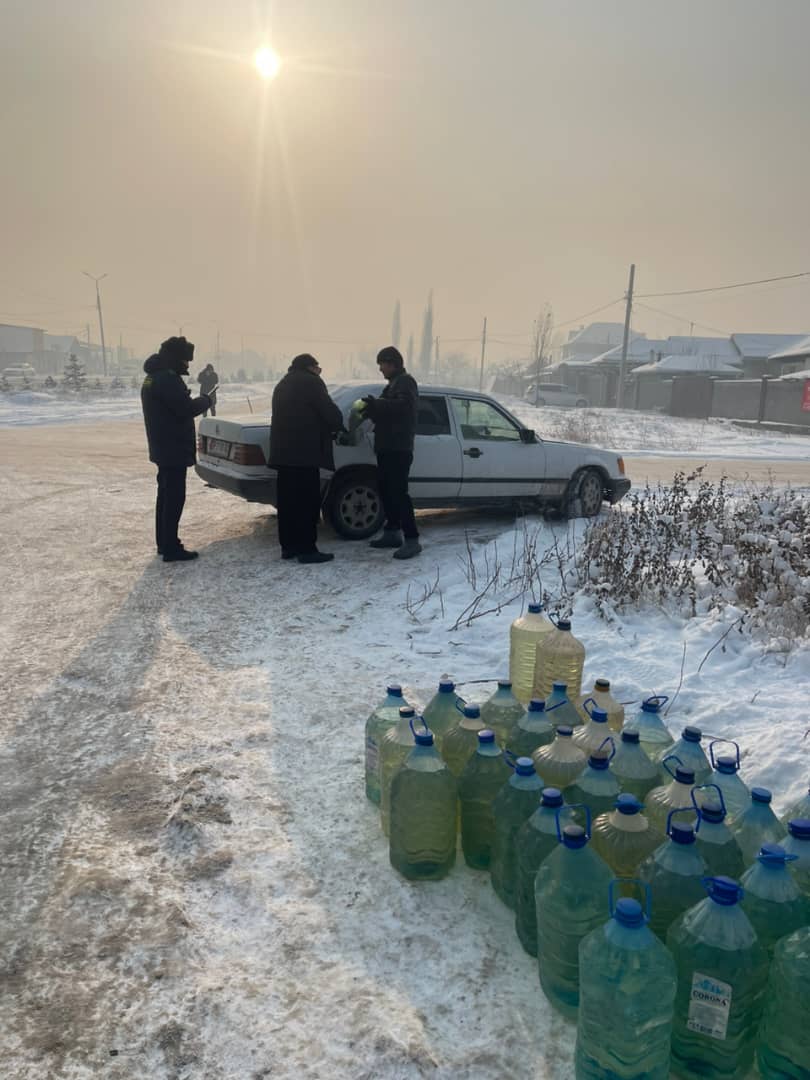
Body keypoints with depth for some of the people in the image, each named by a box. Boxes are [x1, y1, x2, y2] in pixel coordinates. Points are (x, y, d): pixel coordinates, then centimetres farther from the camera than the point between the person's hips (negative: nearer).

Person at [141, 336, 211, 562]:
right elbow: (186, 408, -22)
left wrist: (196, 400, 3)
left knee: (166, 495, 16)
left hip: (163, 448, 11)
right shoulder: (168, 378, -19)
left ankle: (163, 543, 24)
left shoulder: (153, 377, 15)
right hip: (174, 449, -11)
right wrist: (205, 399, -5)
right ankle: (171, 548, -4)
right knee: (174, 498, -7)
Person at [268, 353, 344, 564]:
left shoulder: (282, 385, 24)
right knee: (307, 501, -7)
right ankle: (307, 549, -6)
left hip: (283, 451, 9)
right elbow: (330, 412, -9)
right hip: (304, 451, -9)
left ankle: (288, 546, 14)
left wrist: (328, 428, 22)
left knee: (287, 499, 10)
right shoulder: (311, 382, -3)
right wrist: (338, 427, 12)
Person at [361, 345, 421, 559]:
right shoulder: (393, 384, 23)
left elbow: (402, 406, -25)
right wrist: (373, 409, 6)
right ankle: (393, 532, 22)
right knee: (386, 490, 13)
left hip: (398, 448, -10)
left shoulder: (406, 382, -7)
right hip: (387, 447, 10)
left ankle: (412, 539, -14)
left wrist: (376, 404, -22)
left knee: (398, 492, -14)